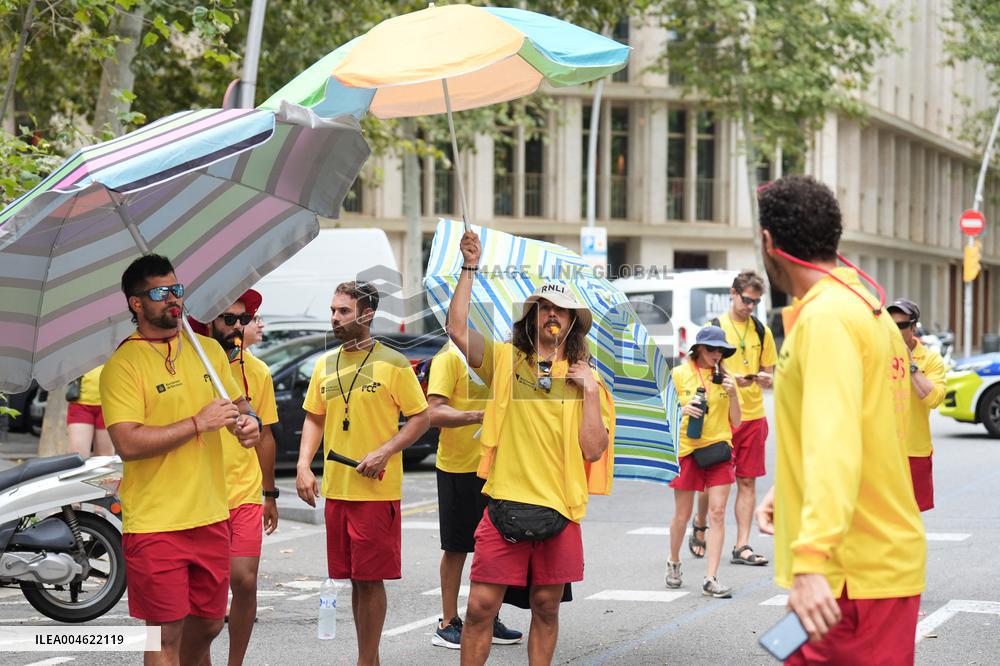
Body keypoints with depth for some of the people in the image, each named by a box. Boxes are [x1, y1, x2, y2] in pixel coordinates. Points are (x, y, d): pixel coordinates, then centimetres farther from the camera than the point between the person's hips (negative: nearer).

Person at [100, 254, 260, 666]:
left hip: (210, 516, 6)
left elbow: (237, 403, 22)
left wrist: (248, 422, -2)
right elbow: (128, 443, -20)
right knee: (166, 633, -1)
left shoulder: (208, 349, 10)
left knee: (208, 624, 15)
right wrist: (200, 422, -18)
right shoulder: (123, 365, -11)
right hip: (155, 523, -6)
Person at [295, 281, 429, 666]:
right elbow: (314, 419, 16)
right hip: (335, 489, 5)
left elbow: (421, 418, -3)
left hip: (377, 489, -5)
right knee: (355, 579, 11)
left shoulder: (392, 363, -5)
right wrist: (303, 465, 1)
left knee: (371, 579, -2)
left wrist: (384, 452, -16)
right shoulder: (325, 365, 10)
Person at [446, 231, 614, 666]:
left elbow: (593, 449, -1)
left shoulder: (584, 377, 7)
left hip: (558, 508, 1)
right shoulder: (506, 361, 6)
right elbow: (457, 328, -9)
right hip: (504, 503, -1)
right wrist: (469, 269, -11)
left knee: (546, 607, 9)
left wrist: (590, 390, -7)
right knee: (480, 606, -3)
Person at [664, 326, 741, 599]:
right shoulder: (679, 375, 0)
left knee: (717, 514, -7)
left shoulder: (724, 377, 6)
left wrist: (732, 394, -9)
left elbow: (735, 421, 7)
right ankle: (673, 563, 33)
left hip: (718, 449, 1)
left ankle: (711, 579, -6)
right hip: (687, 449, -1)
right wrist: (682, 411, -15)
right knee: (682, 515, 7)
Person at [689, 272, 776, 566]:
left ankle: (742, 547, 4)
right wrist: (731, 379, -21)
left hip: (753, 415, 3)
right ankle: (699, 526, 28)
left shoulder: (762, 331, 10)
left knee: (747, 481, 2)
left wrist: (765, 378, -9)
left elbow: (769, 374, 15)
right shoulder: (714, 327, -2)